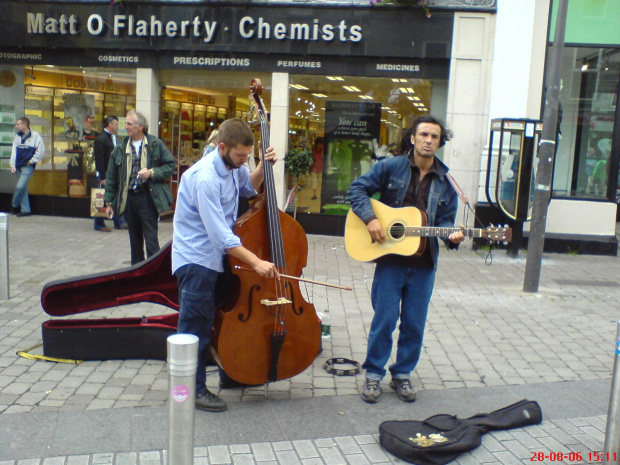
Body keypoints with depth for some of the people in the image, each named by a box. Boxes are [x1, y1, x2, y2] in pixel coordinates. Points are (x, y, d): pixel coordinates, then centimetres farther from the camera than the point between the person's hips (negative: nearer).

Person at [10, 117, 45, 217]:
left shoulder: (35, 135, -7)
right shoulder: (17, 136, 10)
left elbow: (41, 150, -8)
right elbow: (14, 151, 9)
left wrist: (32, 161, -7)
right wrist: (13, 165, 1)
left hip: (28, 166, -6)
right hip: (18, 166, 6)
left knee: (20, 186, -13)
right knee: (23, 188, 7)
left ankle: (15, 205, 8)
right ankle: (25, 210, 12)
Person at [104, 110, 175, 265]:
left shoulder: (156, 145, 0)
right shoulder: (120, 149, 8)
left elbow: (170, 165, 0)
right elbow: (111, 177, 10)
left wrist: (152, 173, -15)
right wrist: (109, 202, 7)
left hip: (148, 197, -4)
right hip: (128, 198, 4)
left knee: (151, 239, -4)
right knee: (135, 239, 14)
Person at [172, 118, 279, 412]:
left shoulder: (234, 166, -1)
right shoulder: (205, 178, -26)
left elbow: (248, 188, 22)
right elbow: (220, 234, -30)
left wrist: (263, 167, 3)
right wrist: (256, 262, -30)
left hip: (220, 256, 9)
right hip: (196, 259, -9)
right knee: (196, 327, -1)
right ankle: (194, 389, 11)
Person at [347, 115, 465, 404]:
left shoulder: (446, 182, 7)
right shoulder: (390, 167, -1)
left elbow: (444, 220, 6)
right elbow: (358, 188, -3)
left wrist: (451, 236, -17)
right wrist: (370, 218, -16)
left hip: (423, 263, 3)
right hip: (390, 258, -3)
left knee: (414, 323, 10)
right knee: (384, 319, 2)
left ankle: (402, 374, 26)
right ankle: (374, 373, 18)